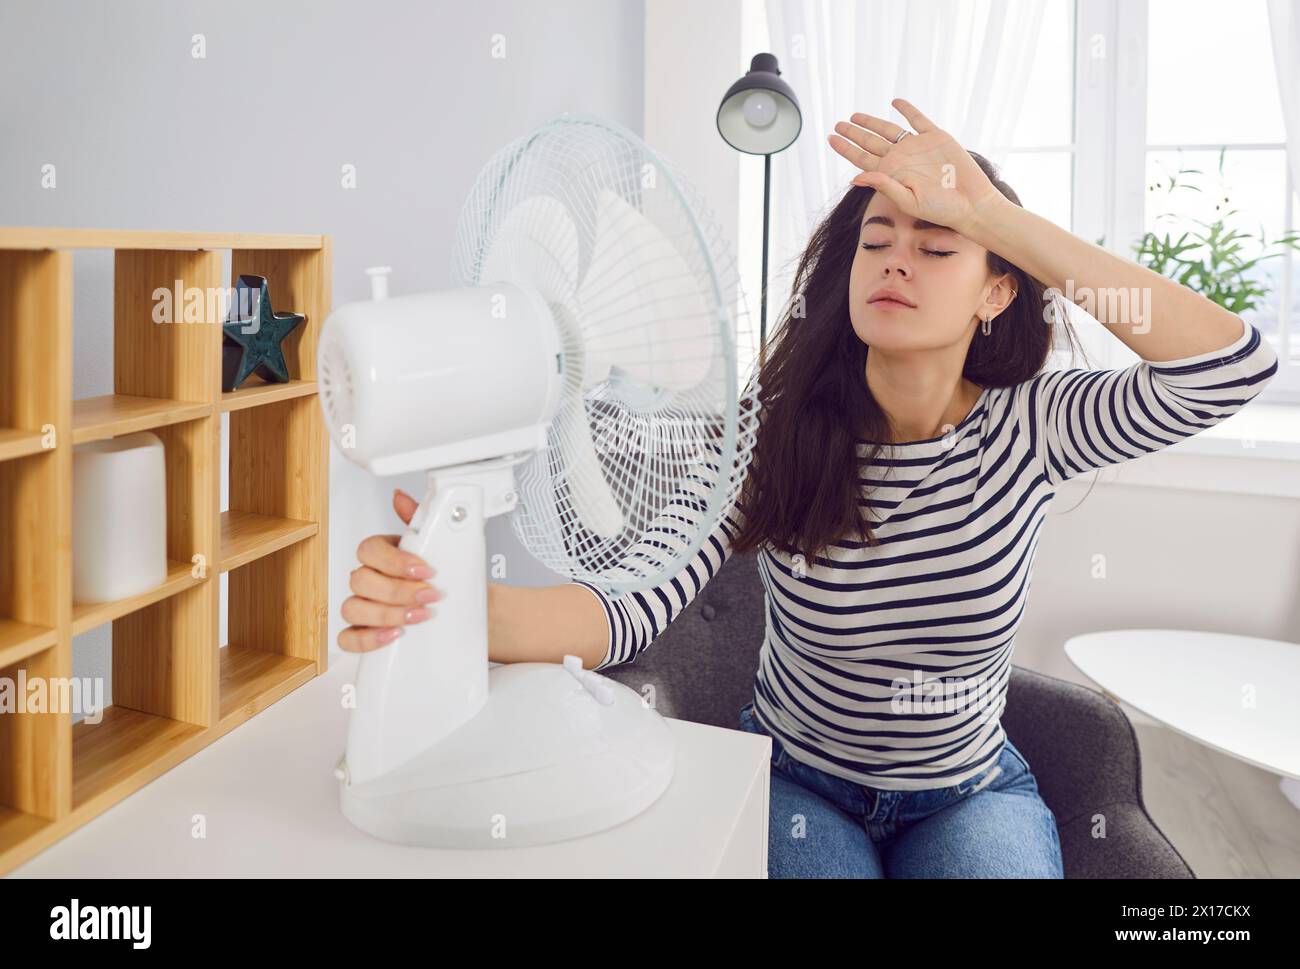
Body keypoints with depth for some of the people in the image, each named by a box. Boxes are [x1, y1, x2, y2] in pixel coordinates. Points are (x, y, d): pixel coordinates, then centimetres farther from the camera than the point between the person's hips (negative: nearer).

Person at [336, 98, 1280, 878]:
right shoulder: (774, 439, -18)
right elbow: (634, 604, -30)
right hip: (796, 782, -1)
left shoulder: (1027, 428, -15)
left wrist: (998, 213, -35)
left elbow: (1236, 364, -31)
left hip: (969, 791, 2)